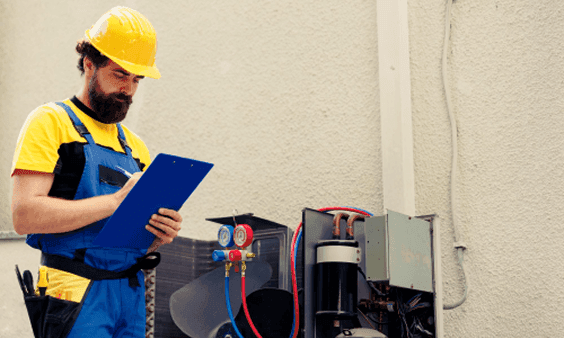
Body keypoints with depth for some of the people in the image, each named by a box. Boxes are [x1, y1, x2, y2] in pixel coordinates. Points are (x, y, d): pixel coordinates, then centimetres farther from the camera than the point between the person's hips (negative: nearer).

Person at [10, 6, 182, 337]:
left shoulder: (135, 146, 19)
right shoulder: (51, 122, -1)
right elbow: (25, 215, -14)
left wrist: (161, 234, -1)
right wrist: (116, 201, -16)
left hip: (131, 295, 6)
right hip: (77, 295, -6)